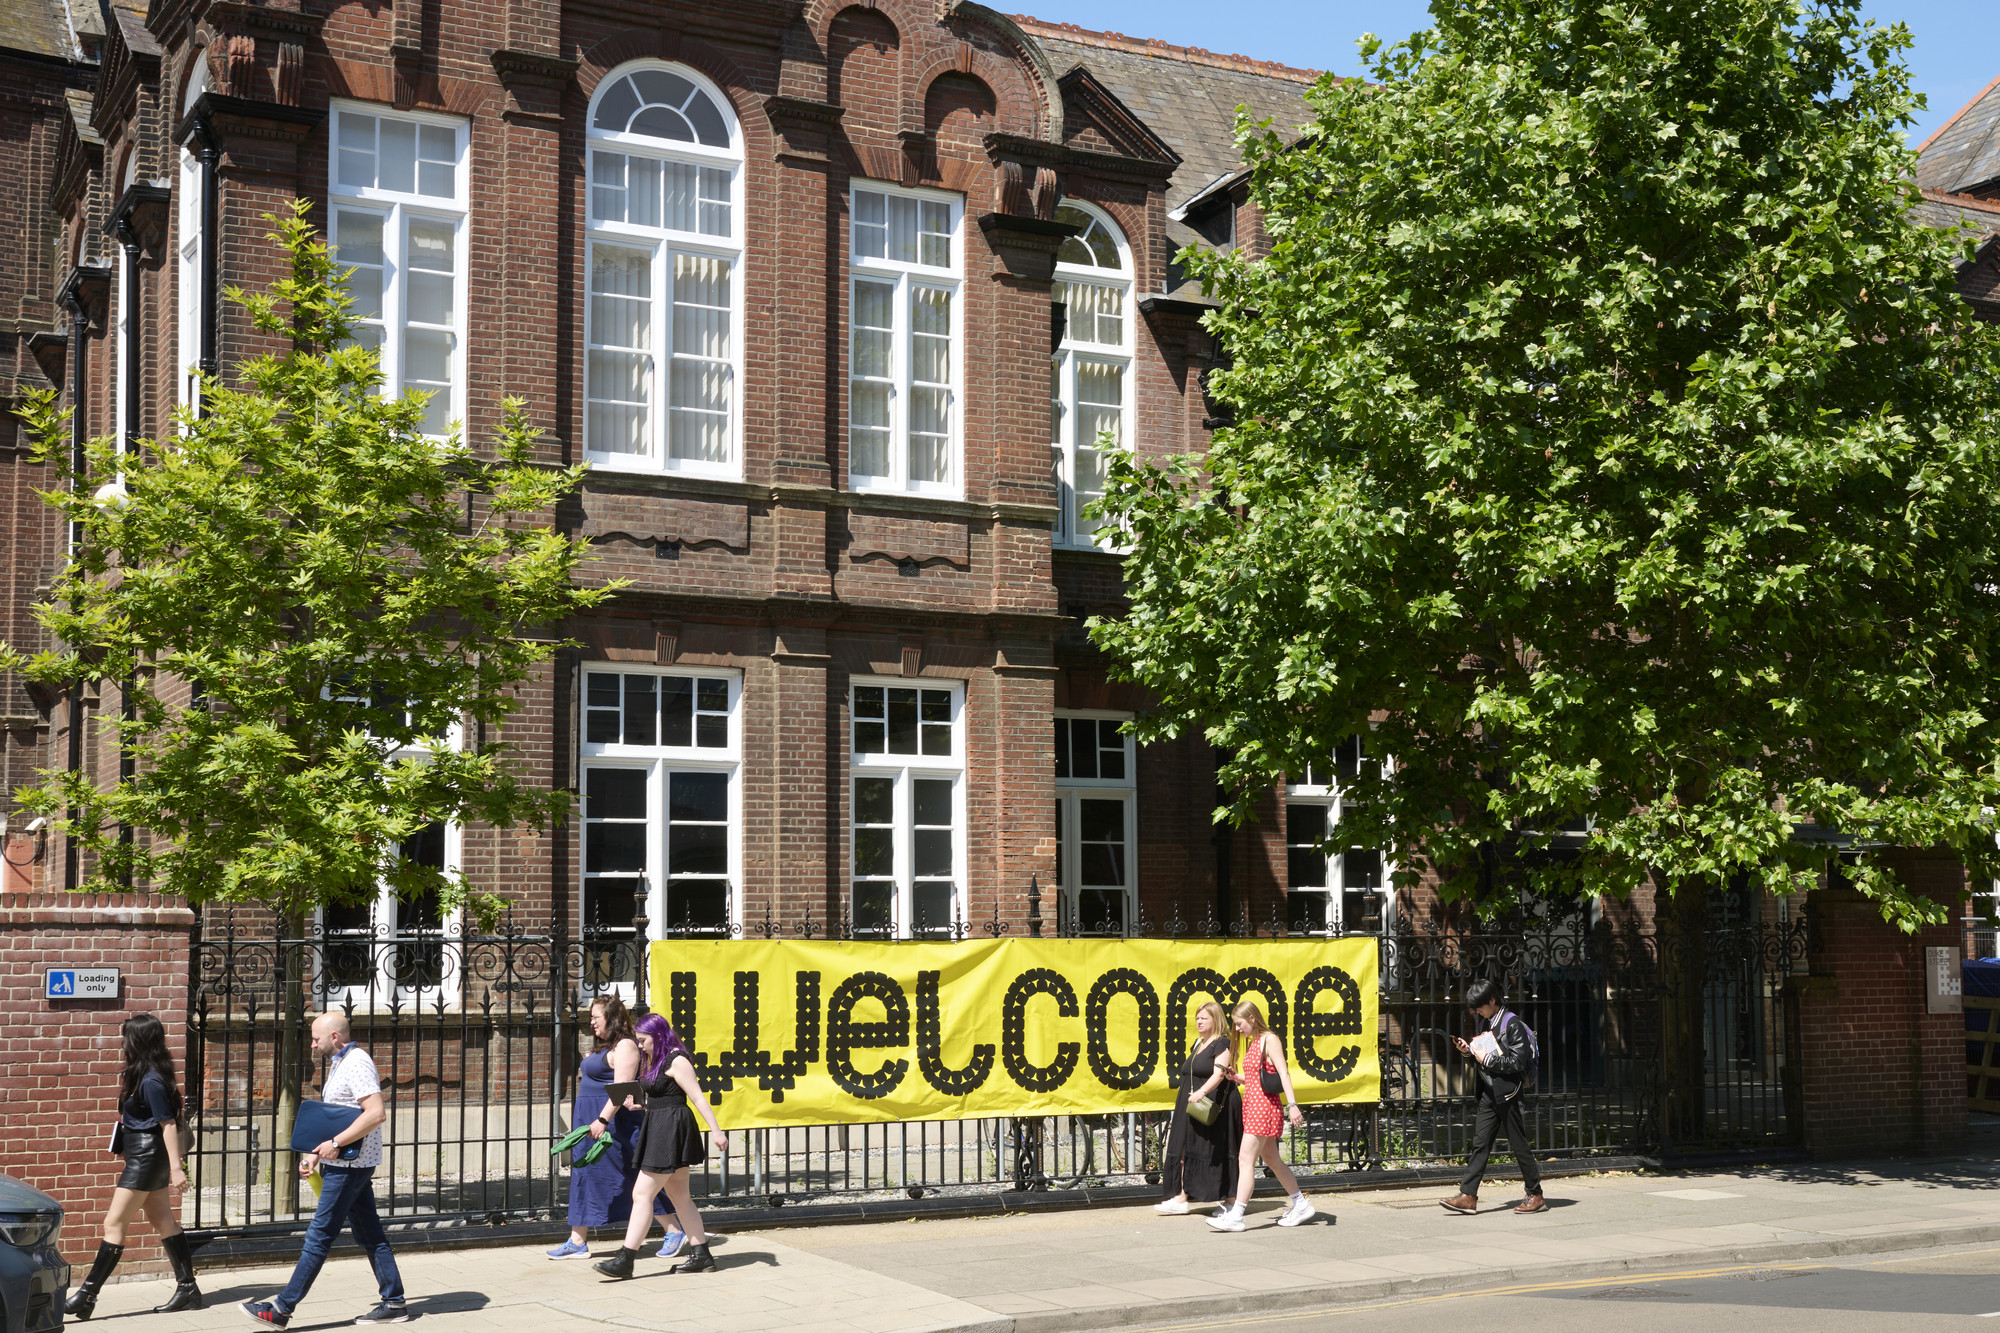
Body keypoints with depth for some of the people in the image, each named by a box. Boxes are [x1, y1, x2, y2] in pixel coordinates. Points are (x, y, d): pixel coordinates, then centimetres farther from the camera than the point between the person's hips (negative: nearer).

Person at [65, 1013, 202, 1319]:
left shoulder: (151, 1081, -19)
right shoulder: (148, 1073, 9)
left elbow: (168, 1124, -20)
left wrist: (176, 1168, -21)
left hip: (146, 1157, -10)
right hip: (151, 1157, 10)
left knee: (114, 1223, -6)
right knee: (164, 1221, 12)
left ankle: (86, 1297, -2)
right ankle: (187, 1288, 16)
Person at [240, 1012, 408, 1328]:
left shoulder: (357, 1064, -17)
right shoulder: (339, 1064, 16)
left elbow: (376, 1113, -27)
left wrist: (336, 1143, -26)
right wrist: (314, 1153, 12)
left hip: (349, 1167, -10)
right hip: (346, 1164, 10)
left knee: (318, 1237, -4)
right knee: (370, 1235, 10)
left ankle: (282, 1309, 0)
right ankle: (394, 1302, 13)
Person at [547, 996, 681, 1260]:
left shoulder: (624, 1046, -15)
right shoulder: (605, 1047, 16)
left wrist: (603, 1120, -28)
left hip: (614, 1121, -10)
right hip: (594, 1121, 10)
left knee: (637, 1179, -5)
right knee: (585, 1178, 8)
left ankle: (674, 1231, 4)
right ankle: (577, 1242, 10)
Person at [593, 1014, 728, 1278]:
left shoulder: (676, 1061, -13)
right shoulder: (658, 1061, 15)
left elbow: (698, 1098, -16)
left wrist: (715, 1130, -19)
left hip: (671, 1129, -10)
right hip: (659, 1129, 10)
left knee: (642, 1194, -9)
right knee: (679, 1196, 11)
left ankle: (625, 1259, -8)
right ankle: (701, 1256, 14)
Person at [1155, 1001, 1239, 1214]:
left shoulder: (1222, 1044, -9)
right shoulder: (1198, 1043, 19)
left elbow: (1219, 1074, -21)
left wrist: (1202, 1092, -35)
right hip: (1191, 1107, 9)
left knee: (1217, 1152, -5)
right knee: (1184, 1149, 3)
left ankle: (1228, 1199, 4)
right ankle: (1181, 1197, 5)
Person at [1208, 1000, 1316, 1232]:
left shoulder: (1269, 1040, -10)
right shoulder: (1252, 1043, 16)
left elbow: (1283, 1073, -18)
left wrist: (1292, 1104, -26)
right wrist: (1236, 1077, 4)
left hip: (1263, 1106, -10)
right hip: (1252, 1106, 10)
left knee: (1245, 1159, -13)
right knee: (1272, 1160, 15)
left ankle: (1235, 1216, -15)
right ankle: (1300, 1204, 25)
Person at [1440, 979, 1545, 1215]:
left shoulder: (1512, 1025, -10)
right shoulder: (1485, 1024, 15)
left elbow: (1517, 1062, -15)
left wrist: (1488, 1060, -15)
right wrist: (1468, 1051, 2)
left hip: (1507, 1093, -8)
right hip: (1489, 1093, 8)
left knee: (1519, 1144, -1)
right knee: (1480, 1143, 1)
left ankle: (1536, 1196, 9)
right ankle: (1468, 1196, -2)